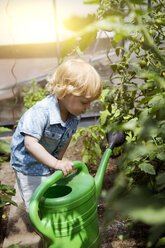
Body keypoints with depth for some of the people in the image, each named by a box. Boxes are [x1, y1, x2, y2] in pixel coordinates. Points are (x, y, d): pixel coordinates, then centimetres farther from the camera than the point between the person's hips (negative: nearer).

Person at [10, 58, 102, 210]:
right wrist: (56, 163, -47)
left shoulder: (74, 113, -14)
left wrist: (59, 158, -4)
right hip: (28, 162, -6)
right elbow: (30, 144, -42)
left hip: (51, 159, 7)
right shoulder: (41, 112, -37)